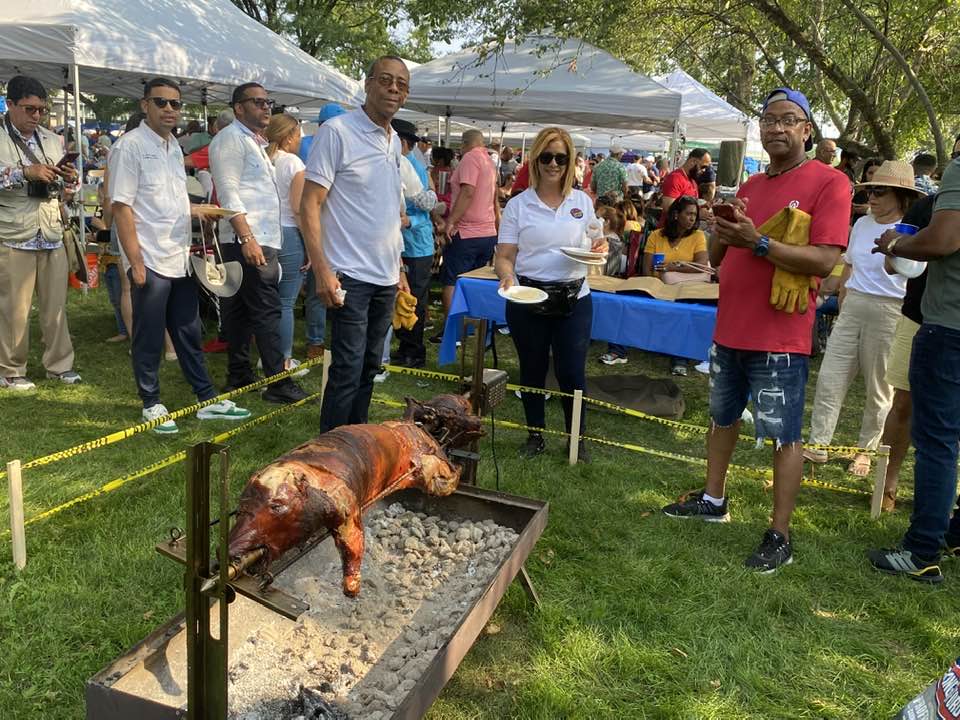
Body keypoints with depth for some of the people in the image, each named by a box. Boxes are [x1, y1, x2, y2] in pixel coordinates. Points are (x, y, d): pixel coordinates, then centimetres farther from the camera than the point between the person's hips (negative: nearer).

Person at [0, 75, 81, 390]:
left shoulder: (54, 141, 14)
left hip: (52, 235, 4)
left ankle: (59, 365, 18)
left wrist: (69, 181, -2)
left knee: (56, 305, 8)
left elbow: (63, 190, 20)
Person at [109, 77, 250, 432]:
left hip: (180, 259, 7)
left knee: (189, 333, 13)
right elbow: (121, 206, -14)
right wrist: (135, 261, -18)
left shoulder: (174, 147, 13)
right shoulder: (130, 146, -10)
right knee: (149, 337, 4)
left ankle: (207, 399, 20)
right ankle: (151, 404, 17)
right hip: (150, 261, -7)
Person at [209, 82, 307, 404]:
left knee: (240, 311, 12)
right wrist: (247, 237, -23)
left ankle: (238, 375, 19)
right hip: (248, 240, -9)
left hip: (263, 240, 9)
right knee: (267, 311, -10)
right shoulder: (231, 138, -6)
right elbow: (228, 192, -15)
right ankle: (278, 384, -8)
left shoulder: (255, 142, 23)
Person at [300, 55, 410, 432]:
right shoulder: (336, 132, -9)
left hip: (385, 278, 7)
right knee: (348, 369, -5)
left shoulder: (395, 141, 14)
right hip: (350, 275, -7)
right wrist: (322, 270, -20)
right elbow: (310, 205, -13)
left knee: (369, 367, 13)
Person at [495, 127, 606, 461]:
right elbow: (504, 256, -3)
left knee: (572, 373, 1)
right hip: (527, 299, -1)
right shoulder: (518, 205, 0)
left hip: (574, 299, 1)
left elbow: (590, 248, 16)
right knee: (532, 370, 10)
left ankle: (576, 438, 20)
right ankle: (535, 435, 28)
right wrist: (507, 275, -25)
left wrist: (599, 248, -7)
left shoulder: (582, 201, 7)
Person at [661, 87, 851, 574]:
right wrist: (722, 232, -8)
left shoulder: (829, 183, -9)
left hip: (779, 338, -7)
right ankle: (712, 500, 36)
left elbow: (824, 260, -20)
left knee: (785, 436, -1)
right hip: (730, 329, 8)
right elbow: (717, 258, 14)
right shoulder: (750, 187, 13)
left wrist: (757, 242, -26)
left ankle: (780, 536, 9)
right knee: (723, 417, 19)